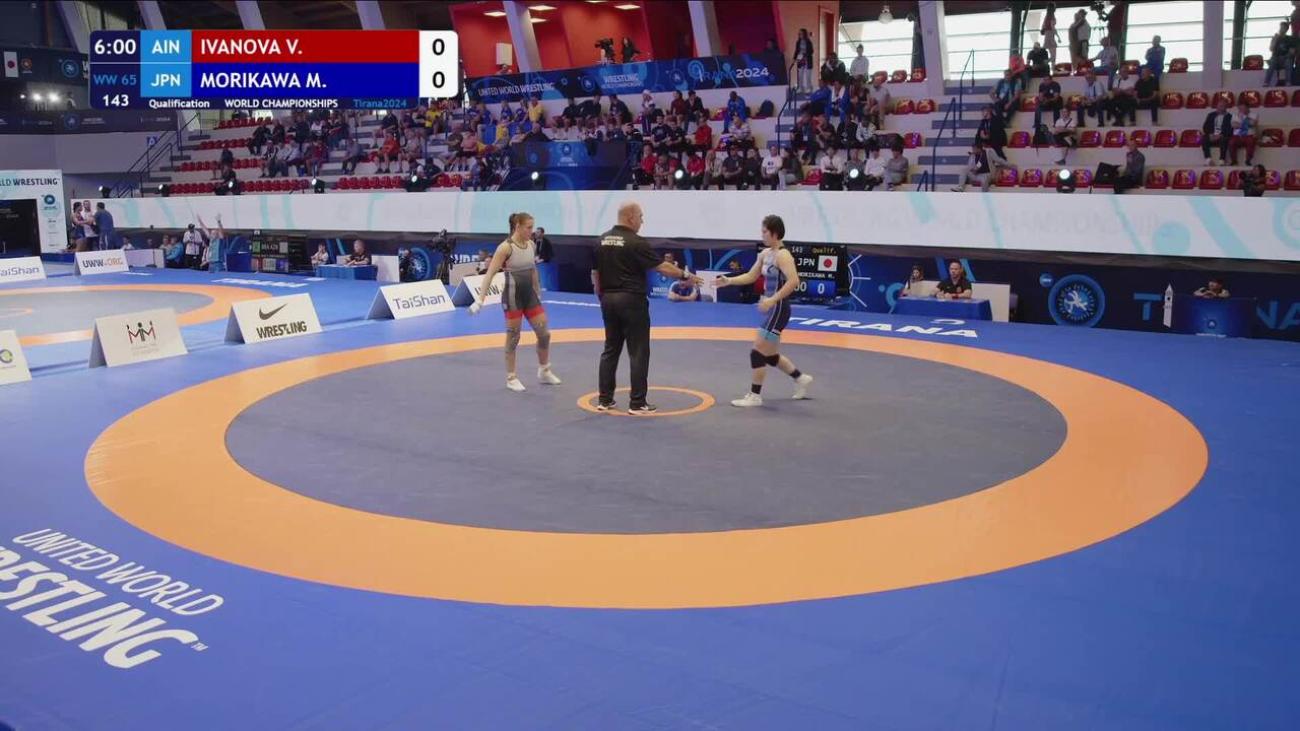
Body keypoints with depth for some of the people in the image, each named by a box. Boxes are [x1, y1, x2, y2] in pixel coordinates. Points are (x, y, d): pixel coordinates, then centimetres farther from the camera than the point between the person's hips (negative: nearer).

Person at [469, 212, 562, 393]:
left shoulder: (532, 245, 4)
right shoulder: (506, 247, -16)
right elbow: (490, 274, -18)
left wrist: (538, 292, 24)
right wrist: (480, 299, -25)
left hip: (530, 295, 7)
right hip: (513, 297, -6)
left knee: (544, 333, 7)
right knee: (513, 338, 3)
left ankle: (544, 372, 25)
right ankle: (511, 378, 16)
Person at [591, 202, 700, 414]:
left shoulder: (602, 240, 6)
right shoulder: (636, 242, -13)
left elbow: (595, 273, 11)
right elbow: (661, 267, -13)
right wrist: (685, 275, -2)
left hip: (609, 300, 7)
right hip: (631, 300, -7)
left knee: (610, 349, 14)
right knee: (638, 352, 0)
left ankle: (604, 399, 15)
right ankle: (637, 403, 1)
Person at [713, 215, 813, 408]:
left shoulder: (783, 255, -16)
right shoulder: (765, 254, 11)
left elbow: (794, 281, -28)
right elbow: (751, 276, 19)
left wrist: (772, 299, -32)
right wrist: (728, 281, 6)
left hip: (778, 309, -9)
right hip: (771, 309, 9)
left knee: (758, 352, -7)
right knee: (770, 355, 17)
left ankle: (755, 396, 2)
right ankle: (801, 378, 35)